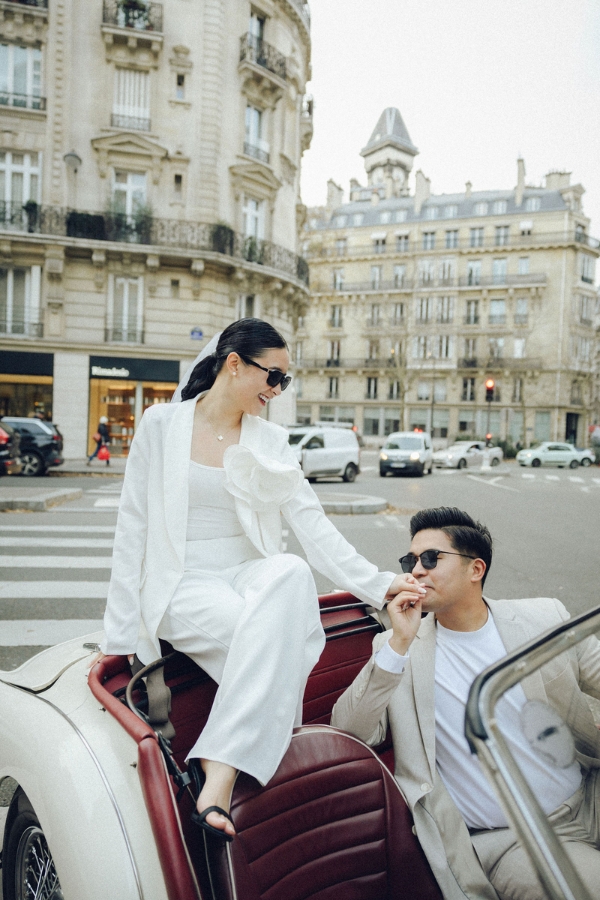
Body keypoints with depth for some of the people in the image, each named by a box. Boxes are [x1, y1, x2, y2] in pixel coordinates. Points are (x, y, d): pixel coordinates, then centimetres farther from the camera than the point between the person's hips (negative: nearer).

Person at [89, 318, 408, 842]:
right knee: (273, 635, -32)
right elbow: (134, 527, -1)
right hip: (183, 587, -3)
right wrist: (118, 634, -4)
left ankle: (218, 770, -32)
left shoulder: (272, 441, 8)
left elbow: (313, 526, 0)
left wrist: (378, 584, -14)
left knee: (292, 574, -33)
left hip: (251, 575, 3)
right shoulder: (162, 424, 0)